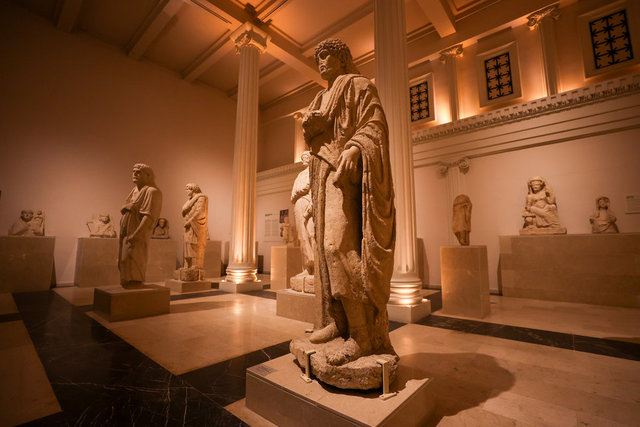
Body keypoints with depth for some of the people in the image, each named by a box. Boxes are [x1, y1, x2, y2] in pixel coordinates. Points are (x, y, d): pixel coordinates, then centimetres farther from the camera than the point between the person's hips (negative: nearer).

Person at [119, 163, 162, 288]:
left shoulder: (152, 191, -12)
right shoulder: (135, 189, 16)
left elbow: (149, 216, -20)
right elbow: (122, 209, 15)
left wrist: (136, 234, -25)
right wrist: (128, 206, -10)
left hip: (137, 235, -9)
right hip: (126, 233, 9)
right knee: (124, 262, 15)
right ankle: (126, 287, 27)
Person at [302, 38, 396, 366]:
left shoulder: (358, 85, 7)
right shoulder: (322, 98, 30)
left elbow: (375, 123, -8)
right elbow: (309, 131, 23)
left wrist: (354, 147, -27)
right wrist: (311, 121, 0)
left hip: (346, 173, -8)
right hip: (323, 174, 9)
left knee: (340, 245, -22)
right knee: (327, 247, 2)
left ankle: (364, 335, -15)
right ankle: (337, 322, 9)